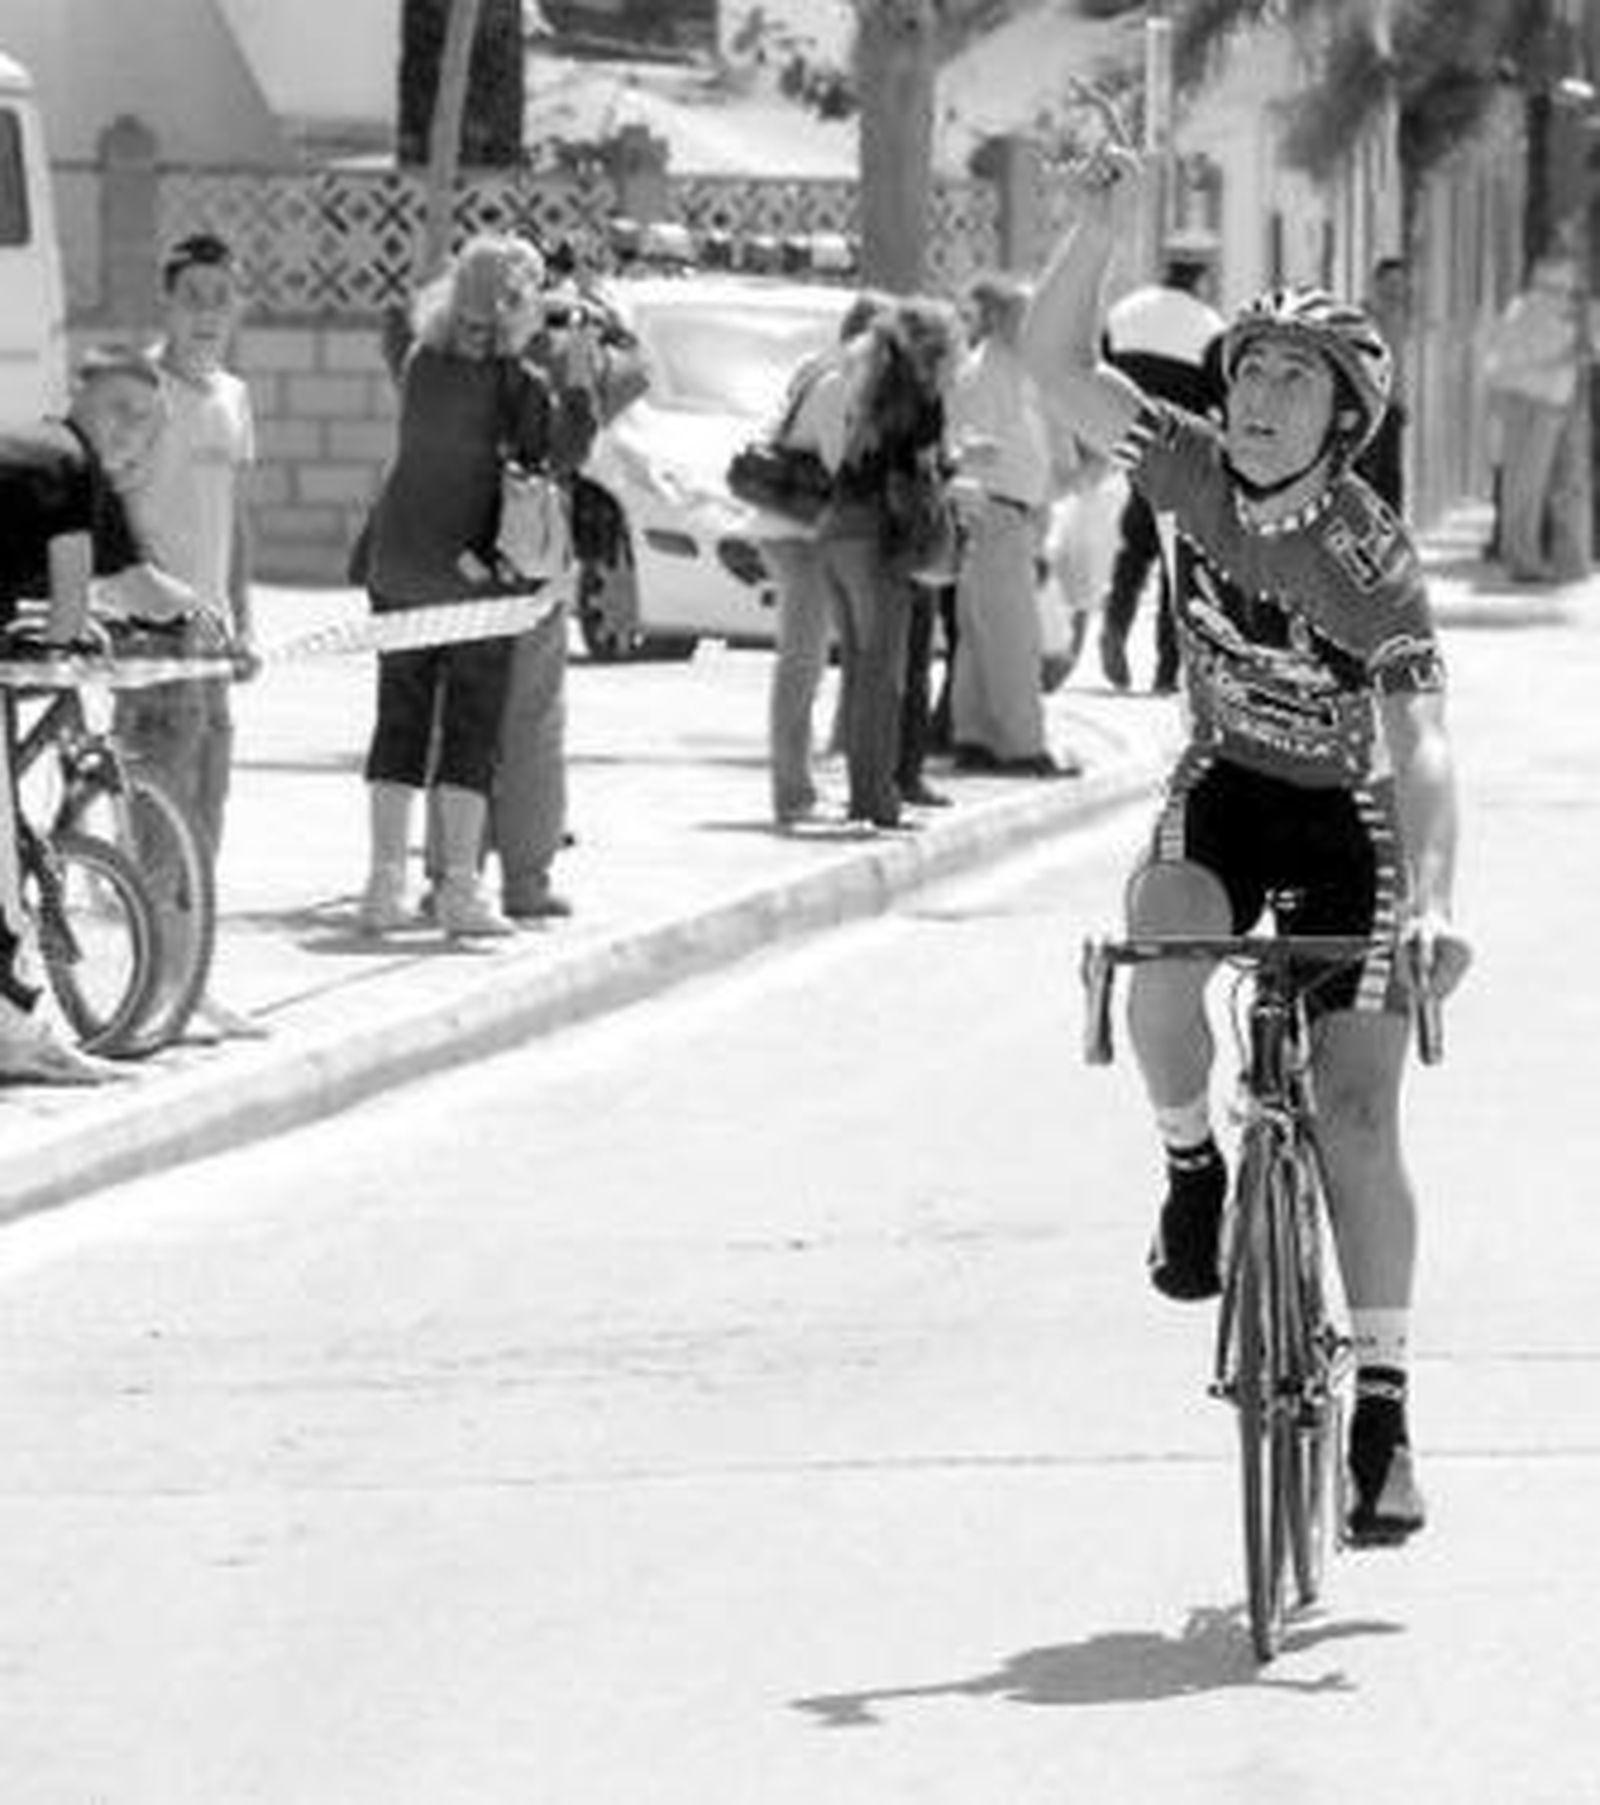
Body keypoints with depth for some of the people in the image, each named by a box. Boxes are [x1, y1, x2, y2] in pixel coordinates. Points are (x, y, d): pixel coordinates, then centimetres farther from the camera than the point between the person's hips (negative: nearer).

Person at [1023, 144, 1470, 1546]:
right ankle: (1194, 1168, -1)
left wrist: (1434, 902, -48)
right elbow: (1058, 363, -20)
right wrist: (1101, 231, -37)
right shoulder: (1195, 469, -15)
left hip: (1347, 816, -3)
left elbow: (1420, 745, -33)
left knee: (1357, 1119, -7)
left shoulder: (1371, 561, -26)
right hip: (1226, 788, 3)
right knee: (1156, 965, -30)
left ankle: (1383, 1405, 1)